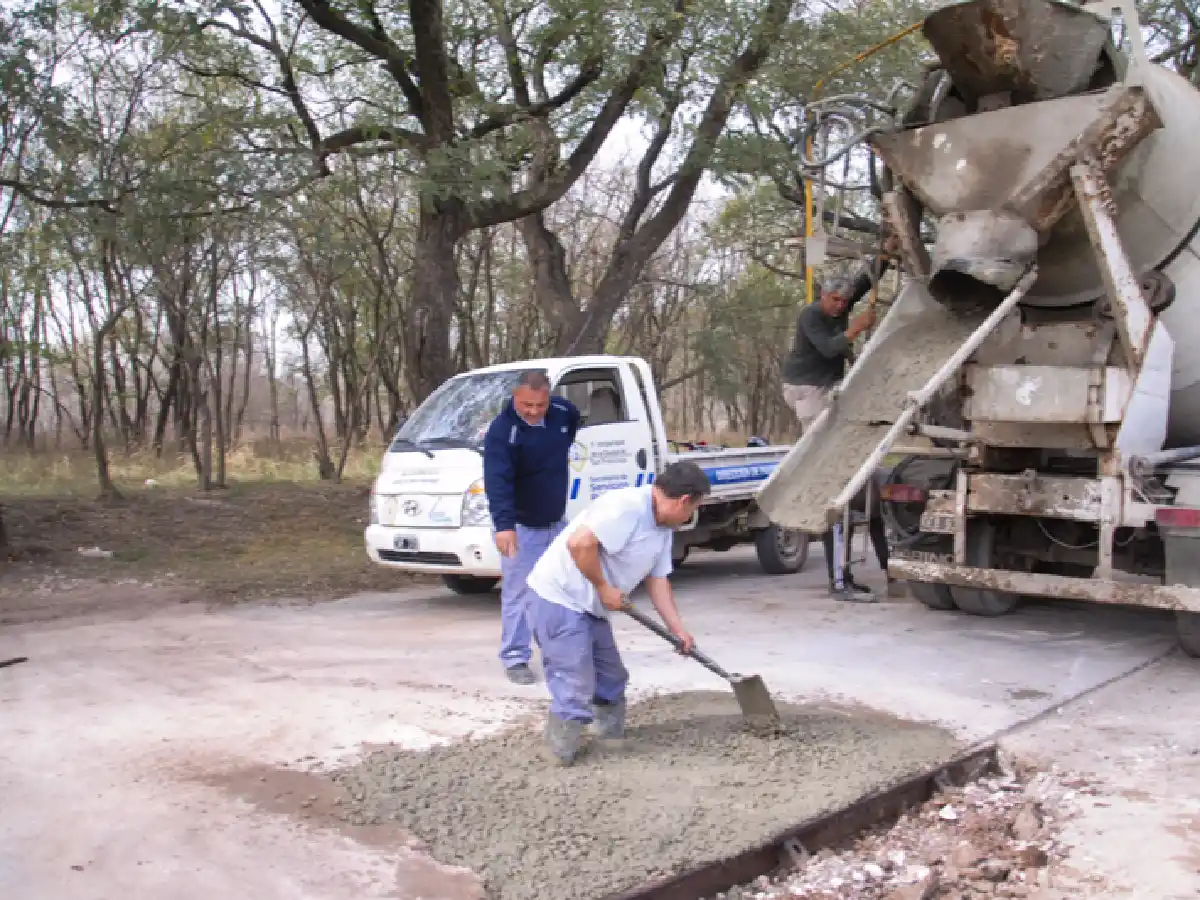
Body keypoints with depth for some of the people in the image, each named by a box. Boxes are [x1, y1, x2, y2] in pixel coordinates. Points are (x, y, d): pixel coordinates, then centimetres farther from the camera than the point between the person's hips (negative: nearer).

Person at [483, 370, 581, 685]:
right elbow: (497, 481, -35)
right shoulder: (502, 431, -24)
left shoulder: (564, 411, -6)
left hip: (557, 522, 6)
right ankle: (515, 658, 5)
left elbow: (574, 423, 22)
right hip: (520, 526, -6)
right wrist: (504, 524, -47)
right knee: (518, 594, -5)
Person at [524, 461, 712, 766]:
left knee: (611, 676, 19)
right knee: (575, 686, -6)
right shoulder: (627, 506, -24)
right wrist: (603, 587, -21)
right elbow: (579, 542, -33)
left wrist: (679, 630, 9)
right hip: (558, 598, -10)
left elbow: (657, 580, 14)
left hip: (589, 605, 10)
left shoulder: (663, 528, 9)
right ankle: (562, 753, 8)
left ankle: (612, 735, 35)